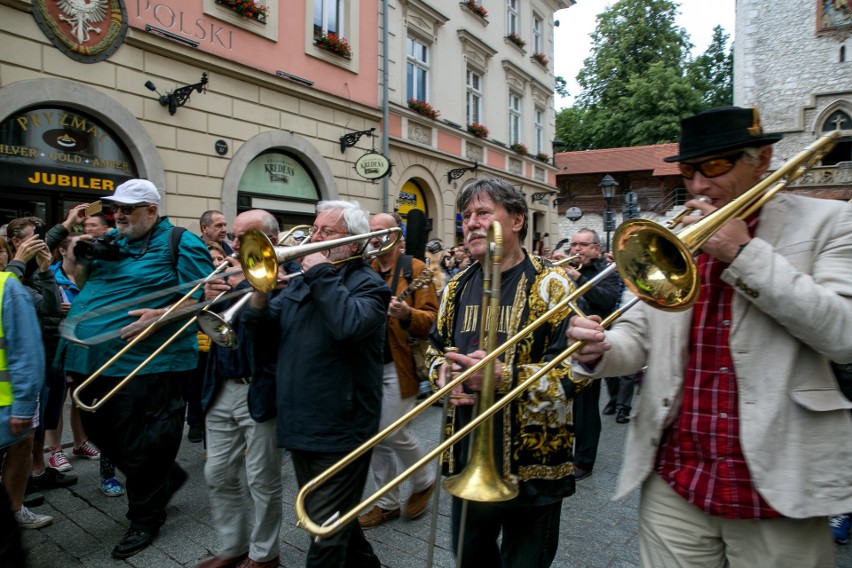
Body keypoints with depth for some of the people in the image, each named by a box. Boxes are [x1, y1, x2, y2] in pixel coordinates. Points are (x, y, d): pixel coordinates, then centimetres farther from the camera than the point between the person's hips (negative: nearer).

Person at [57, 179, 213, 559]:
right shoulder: (111, 240, 13)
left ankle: (145, 519, 27)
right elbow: (82, 282, 20)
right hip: (93, 361, 8)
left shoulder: (179, 244, -8)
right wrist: (76, 254, 2)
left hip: (145, 365, -8)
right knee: (101, 434, 20)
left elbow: (202, 297, -13)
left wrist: (160, 315, -27)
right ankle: (168, 477, 39)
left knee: (140, 449, 4)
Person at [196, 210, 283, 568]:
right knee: (218, 475, 16)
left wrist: (241, 287, -27)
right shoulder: (231, 271, 10)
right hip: (221, 389, 7)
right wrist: (209, 297, -12)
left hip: (261, 391, -7)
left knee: (262, 480, 7)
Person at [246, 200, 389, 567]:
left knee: (327, 533, 2)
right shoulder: (302, 281, 12)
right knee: (323, 518, 24)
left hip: (340, 431, -8)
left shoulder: (368, 284, -11)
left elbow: (349, 326, -31)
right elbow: (262, 323, 7)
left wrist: (322, 275, -21)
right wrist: (261, 288, -11)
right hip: (299, 427, 8)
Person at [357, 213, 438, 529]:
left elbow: (431, 318, -11)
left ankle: (424, 481, 25)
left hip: (398, 365, -5)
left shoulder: (415, 269, -4)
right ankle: (387, 503, 28)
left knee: (393, 433, -4)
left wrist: (407, 314, -29)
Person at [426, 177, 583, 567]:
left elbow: (574, 368, -18)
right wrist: (443, 371, -6)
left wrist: (504, 377, -28)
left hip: (532, 462, -5)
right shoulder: (457, 288, 6)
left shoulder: (550, 285, -12)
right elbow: (436, 349, 16)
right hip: (467, 458, 6)